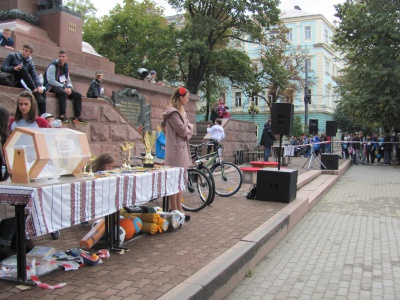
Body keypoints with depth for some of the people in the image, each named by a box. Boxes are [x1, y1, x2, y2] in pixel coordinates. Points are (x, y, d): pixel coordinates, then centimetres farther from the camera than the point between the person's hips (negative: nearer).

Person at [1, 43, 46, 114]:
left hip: (20, 83, 3)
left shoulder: (30, 63, 12)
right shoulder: (12, 56, 6)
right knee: (22, 68, -30)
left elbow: (35, 76, -4)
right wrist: (13, 68, -25)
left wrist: (39, 85, -25)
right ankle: (34, 90, -36)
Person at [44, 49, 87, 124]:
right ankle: (62, 116, -35)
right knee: (63, 93, -38)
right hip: (52, 86, -8)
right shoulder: (53, 66, -10)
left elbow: (68, 80, 18)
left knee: (78, 95, -6)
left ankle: (78, 117, -9)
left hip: (63, 87, 8)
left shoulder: (66, 67, 13)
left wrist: (69, 87, -5)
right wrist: (64, 87, -21)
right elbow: (51, 81, -19)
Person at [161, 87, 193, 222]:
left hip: (182, 148, 10)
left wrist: (187, 129, -5)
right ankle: (174, 211, 3)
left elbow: (189, 128, 15)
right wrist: (187, 128, 1)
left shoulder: (180, 112, 18)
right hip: (176, 149, -10)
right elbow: (183, 131, -18)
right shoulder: (173, 112, -13)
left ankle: (179, 210, 19)